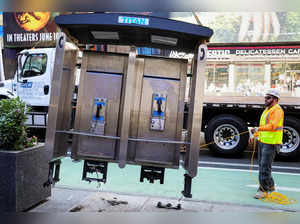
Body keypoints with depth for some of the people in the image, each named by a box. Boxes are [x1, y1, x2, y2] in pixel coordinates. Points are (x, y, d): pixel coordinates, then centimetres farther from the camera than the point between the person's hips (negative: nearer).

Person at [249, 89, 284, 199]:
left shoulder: (277, 110, -13)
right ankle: (270, 186, 33)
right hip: (262, 141, 10)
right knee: (262, 165, 17)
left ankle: (263, 190, 2)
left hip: (271, 143, -10)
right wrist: (254, 136, 19)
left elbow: (273, 126, -29)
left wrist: (257, 129, -38)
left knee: (265, 167, -8)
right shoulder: (267, 110, 17)